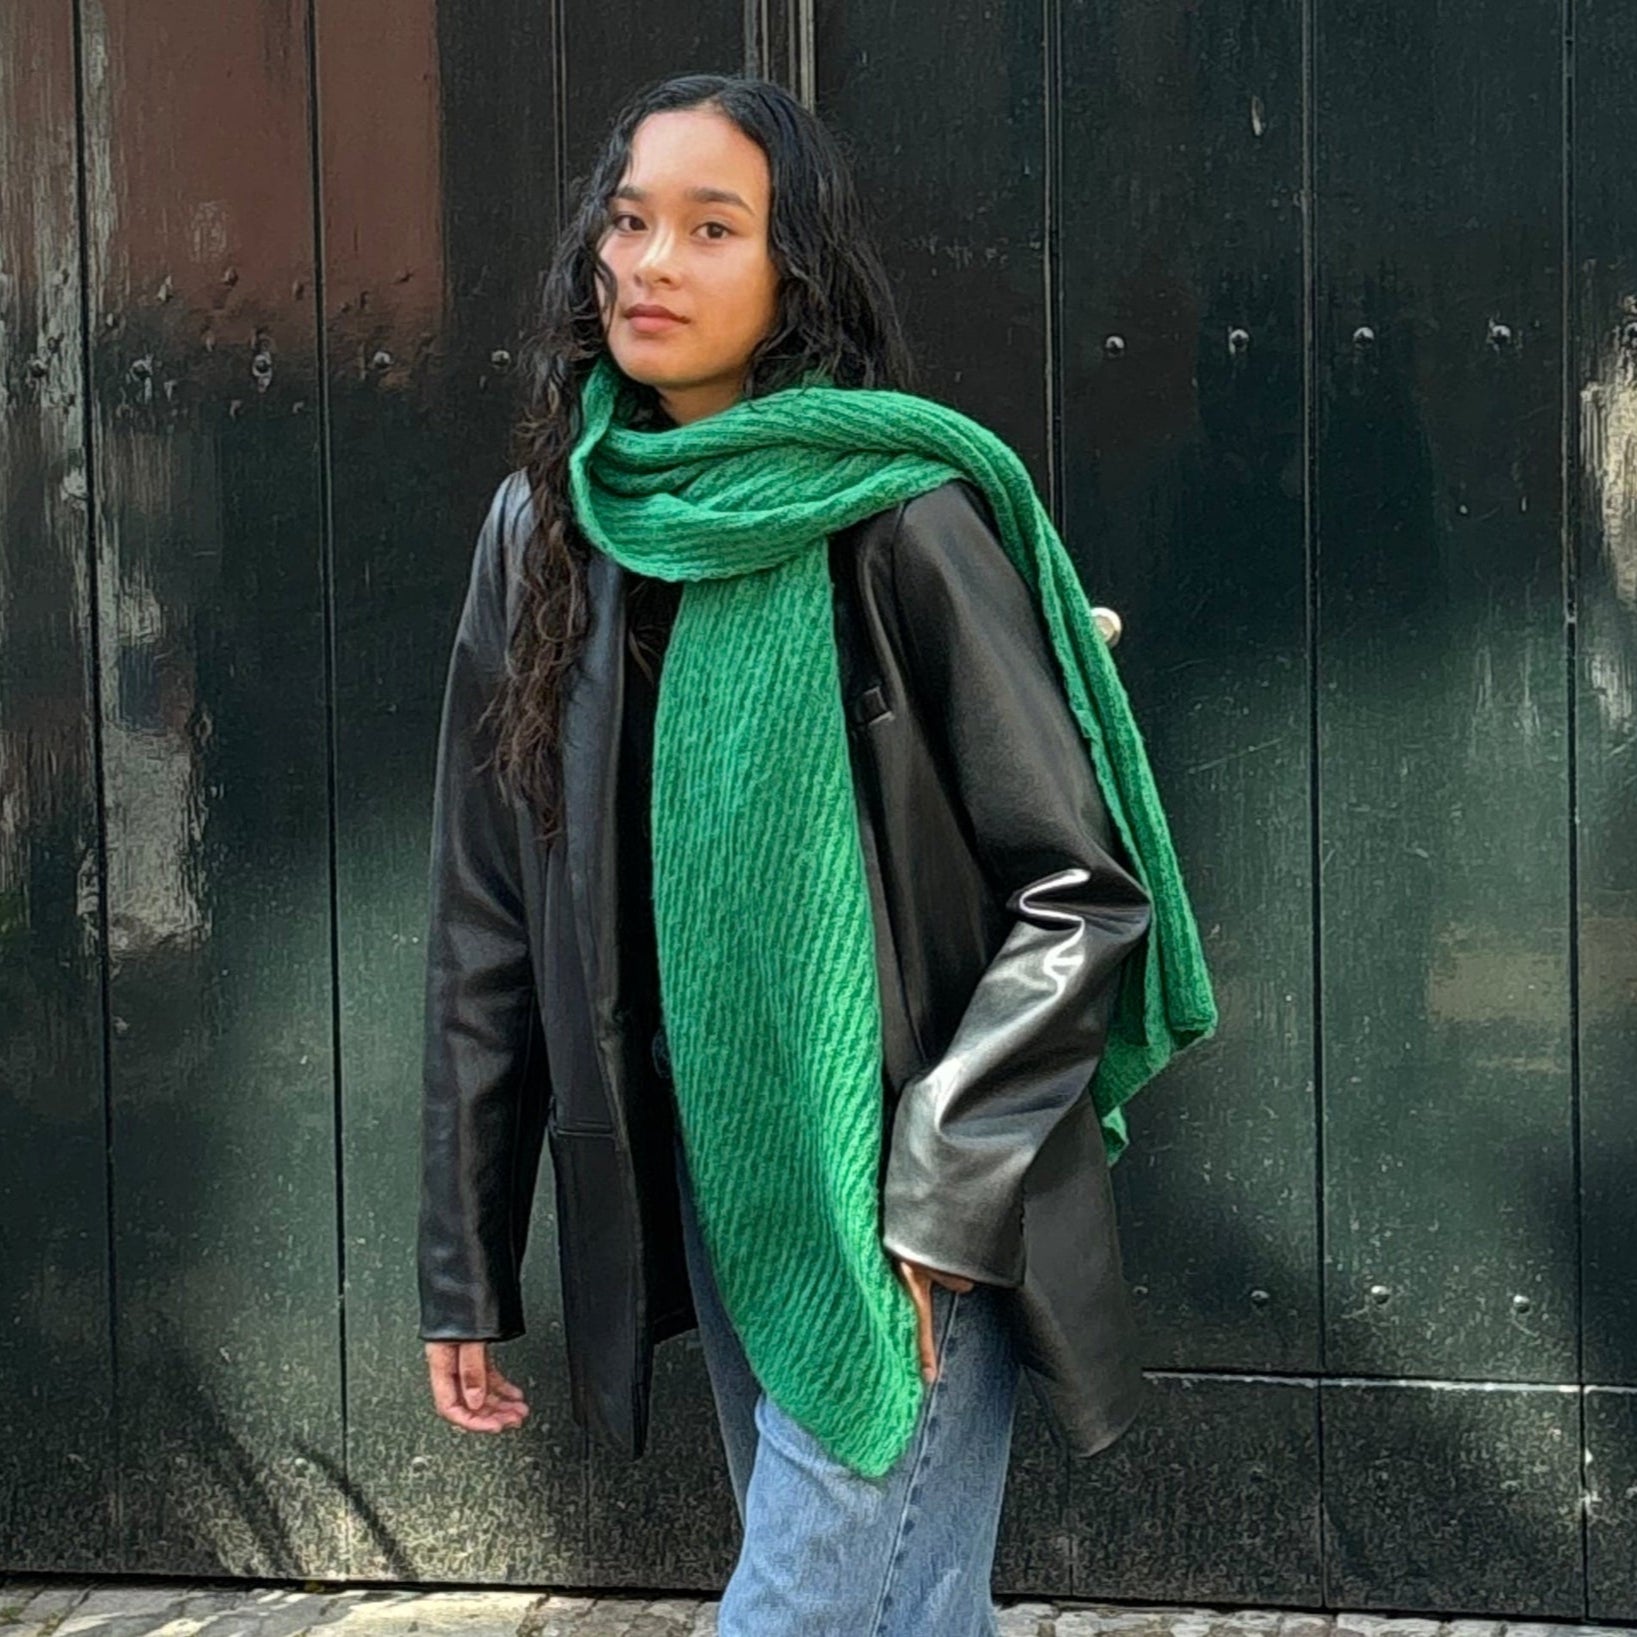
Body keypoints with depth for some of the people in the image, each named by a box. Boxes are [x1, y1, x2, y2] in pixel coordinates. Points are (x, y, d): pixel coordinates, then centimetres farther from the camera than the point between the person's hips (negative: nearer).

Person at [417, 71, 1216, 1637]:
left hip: (899, 1212, -5)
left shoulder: (899, 520, -12)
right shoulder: (545, 531, 4)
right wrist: (462, 1266, 7)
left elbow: (1083, 886, -11)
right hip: (705, 1192, 5)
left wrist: (931, 1205, -15)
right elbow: (488, 921, 8)